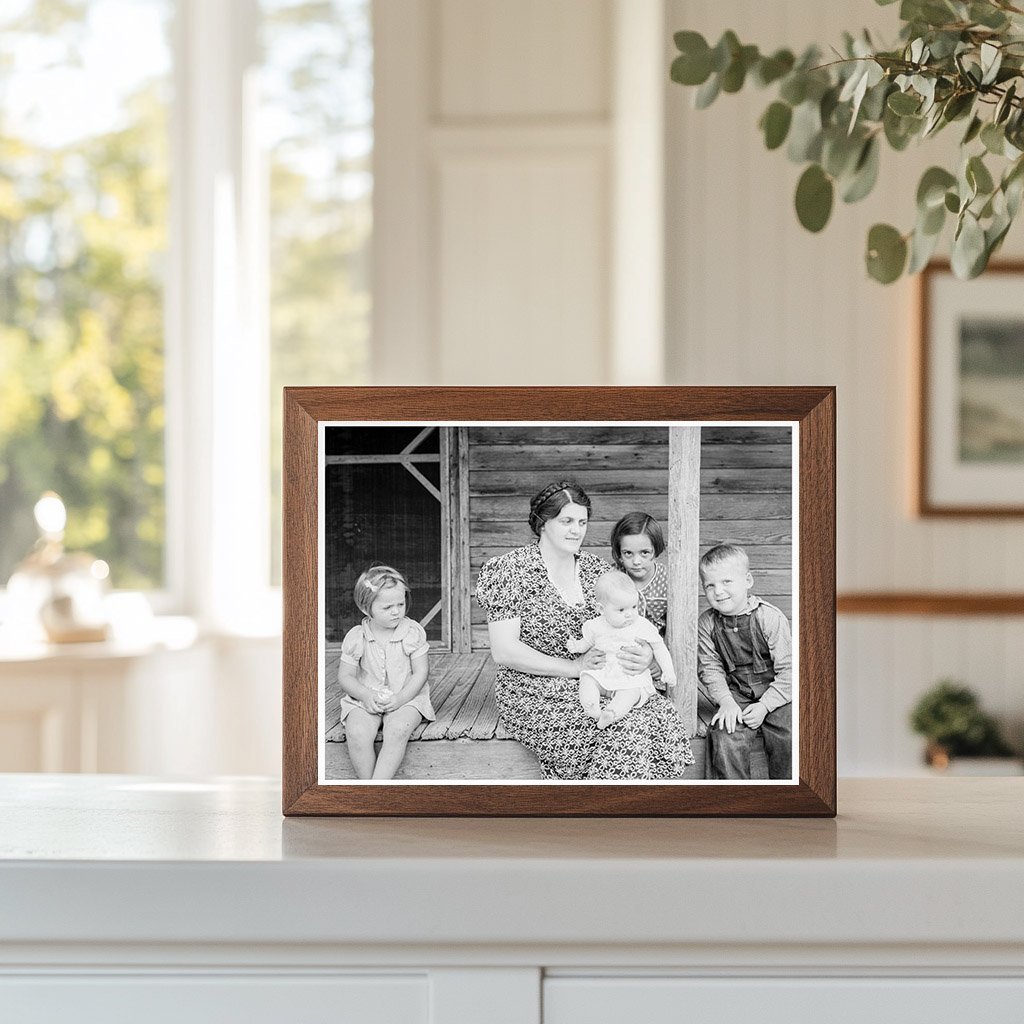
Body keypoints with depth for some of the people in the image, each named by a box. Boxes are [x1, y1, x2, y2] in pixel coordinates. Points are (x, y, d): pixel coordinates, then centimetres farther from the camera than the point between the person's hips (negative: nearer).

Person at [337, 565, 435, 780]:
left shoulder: (413, 633, -3)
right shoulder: (355, 637, -1)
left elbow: (420, 672, -3)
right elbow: (345, 676, 3)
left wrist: (401, 698, -17)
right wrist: (365, 695, -16)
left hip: (406, 698, -1)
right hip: (365, 699, 1)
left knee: (397, 730, -33)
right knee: (357, 734, -30)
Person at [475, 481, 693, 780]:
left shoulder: (597, 570, 12)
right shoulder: (510, 570, -5)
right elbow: (504, 651, -12)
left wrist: (644, 656, -14)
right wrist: (574, 667, -18)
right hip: (536, 694, -5)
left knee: (663, 716, -22)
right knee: (626, 732, -28)